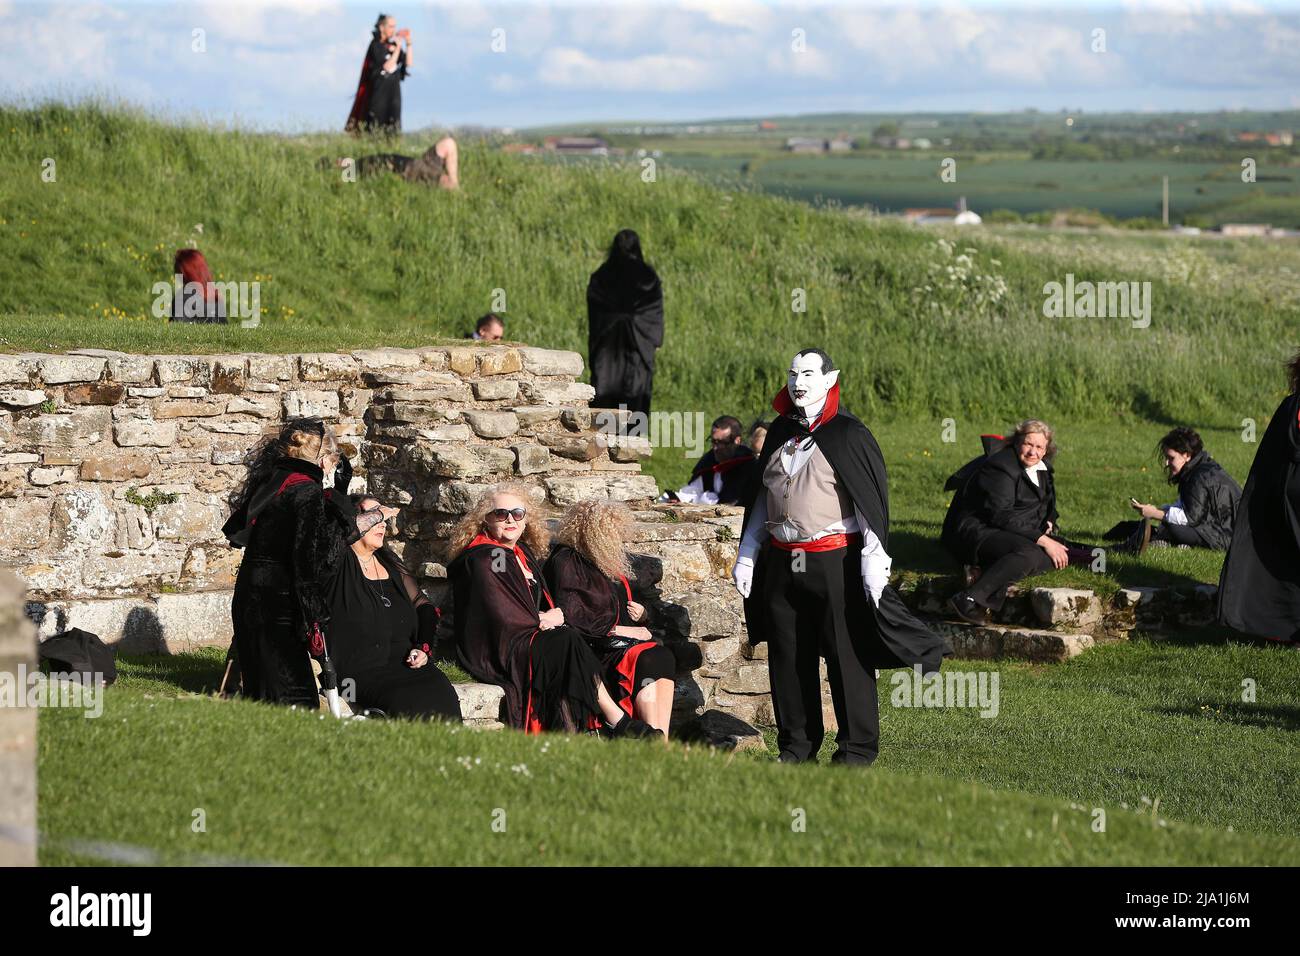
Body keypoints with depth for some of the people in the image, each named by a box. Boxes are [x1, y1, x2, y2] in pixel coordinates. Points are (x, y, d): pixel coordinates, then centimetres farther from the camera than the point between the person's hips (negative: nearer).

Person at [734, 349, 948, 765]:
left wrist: (874, 561, -15)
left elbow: (871, 501, -9)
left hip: (835, 562, -6)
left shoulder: (848, 434, -6)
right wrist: (746, 555, 17)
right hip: (781, 561, 6)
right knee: (788, 657, 9)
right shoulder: (779, 434, 12)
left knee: (847, 655, -2)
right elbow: (762, 498, 20)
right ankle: (796, 744, 19)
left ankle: (857, 748, 6)